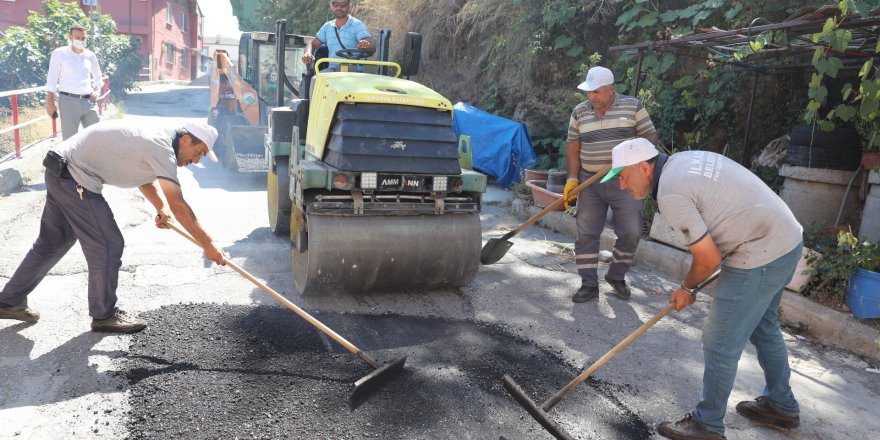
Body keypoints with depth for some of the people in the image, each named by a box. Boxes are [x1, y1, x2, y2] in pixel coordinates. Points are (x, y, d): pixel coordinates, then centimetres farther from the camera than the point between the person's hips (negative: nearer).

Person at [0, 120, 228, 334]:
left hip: (60, 172, 10)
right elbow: (178, 206, -26)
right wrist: (208, 244, -22)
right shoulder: (162, 146, -22)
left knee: (52, 243, 21)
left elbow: (146, 179, 21)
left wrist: (162, 208, 1)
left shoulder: (158, 138, 7)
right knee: (108, 244, -3)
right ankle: (104, 315, 11)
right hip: (74, 176, -10)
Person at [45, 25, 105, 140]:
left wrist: (97, 91, 5)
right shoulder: (59, 53, 2)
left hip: (89, 101, 4)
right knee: (70, 139, -1)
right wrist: (50, 103, -4)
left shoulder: (90, 55, 11)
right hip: (68, 100, -4)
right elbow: (52, 80, 1)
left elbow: (98, 77, 25)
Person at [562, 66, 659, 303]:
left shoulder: (632, 106, -1)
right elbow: (573, 147, 6)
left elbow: (650, 135, 2)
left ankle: (616, 277, 17)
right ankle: (589, 284, 10)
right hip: (589, 182, 2)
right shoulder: (579, 112, 5)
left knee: (631, 232, -5)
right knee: (586, 233, 0)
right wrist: (572, 179, -3)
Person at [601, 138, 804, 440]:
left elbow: (709, 259, -17)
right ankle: (781, 406, 43)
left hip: (761, 256, -10)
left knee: (720, 345, 1)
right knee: (763, 327, 26)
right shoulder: (684, 159, 9)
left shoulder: (670, 194, -20)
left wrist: (686, 288, 3)